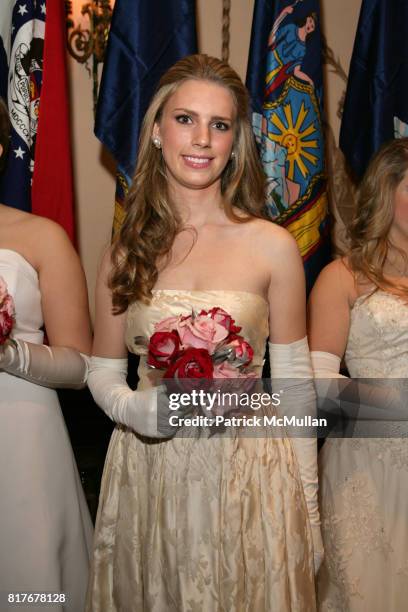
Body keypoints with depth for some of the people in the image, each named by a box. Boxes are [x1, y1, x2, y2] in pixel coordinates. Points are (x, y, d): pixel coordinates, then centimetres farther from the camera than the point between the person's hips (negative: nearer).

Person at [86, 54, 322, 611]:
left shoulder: (273, 247, -7)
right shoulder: (126, 253, 0)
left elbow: (293, 380, -1)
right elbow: (102, 372, 8)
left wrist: (307, 504, 1)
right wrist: (134, 408, -14)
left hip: (246, 469, -1)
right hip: (148, 470, 2)